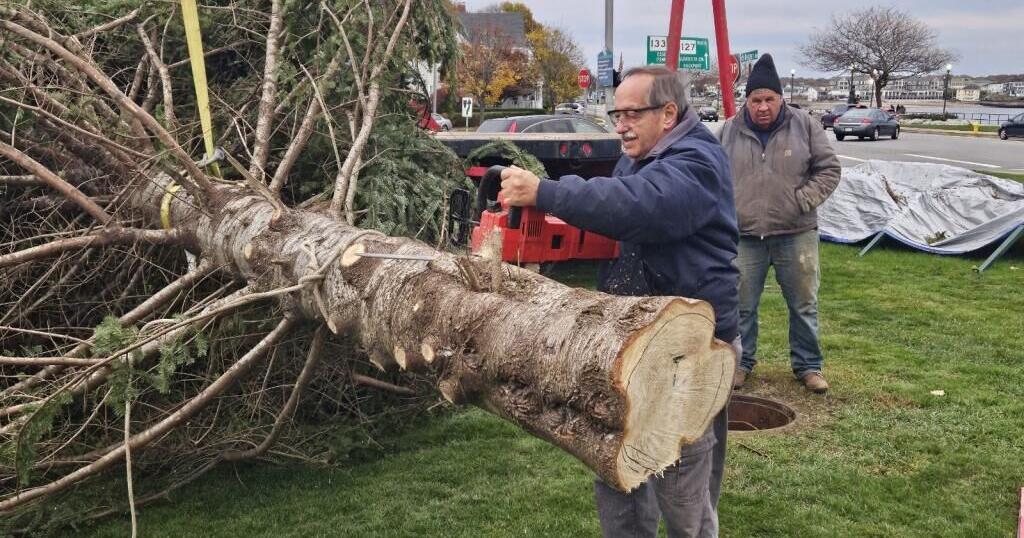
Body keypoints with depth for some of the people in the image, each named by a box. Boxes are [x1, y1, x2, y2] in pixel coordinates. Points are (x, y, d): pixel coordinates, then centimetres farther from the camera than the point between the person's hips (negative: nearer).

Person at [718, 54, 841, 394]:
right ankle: (741, 362, 26)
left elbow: (829, 169, 3)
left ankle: (808, 365, 23)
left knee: (804, 304, 8)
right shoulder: (729, 131, 4)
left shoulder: (804, 126, 0)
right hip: (744, 237, 1)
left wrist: (803, 201, -9)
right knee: (741, 306, 9)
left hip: (796, 235, 0)